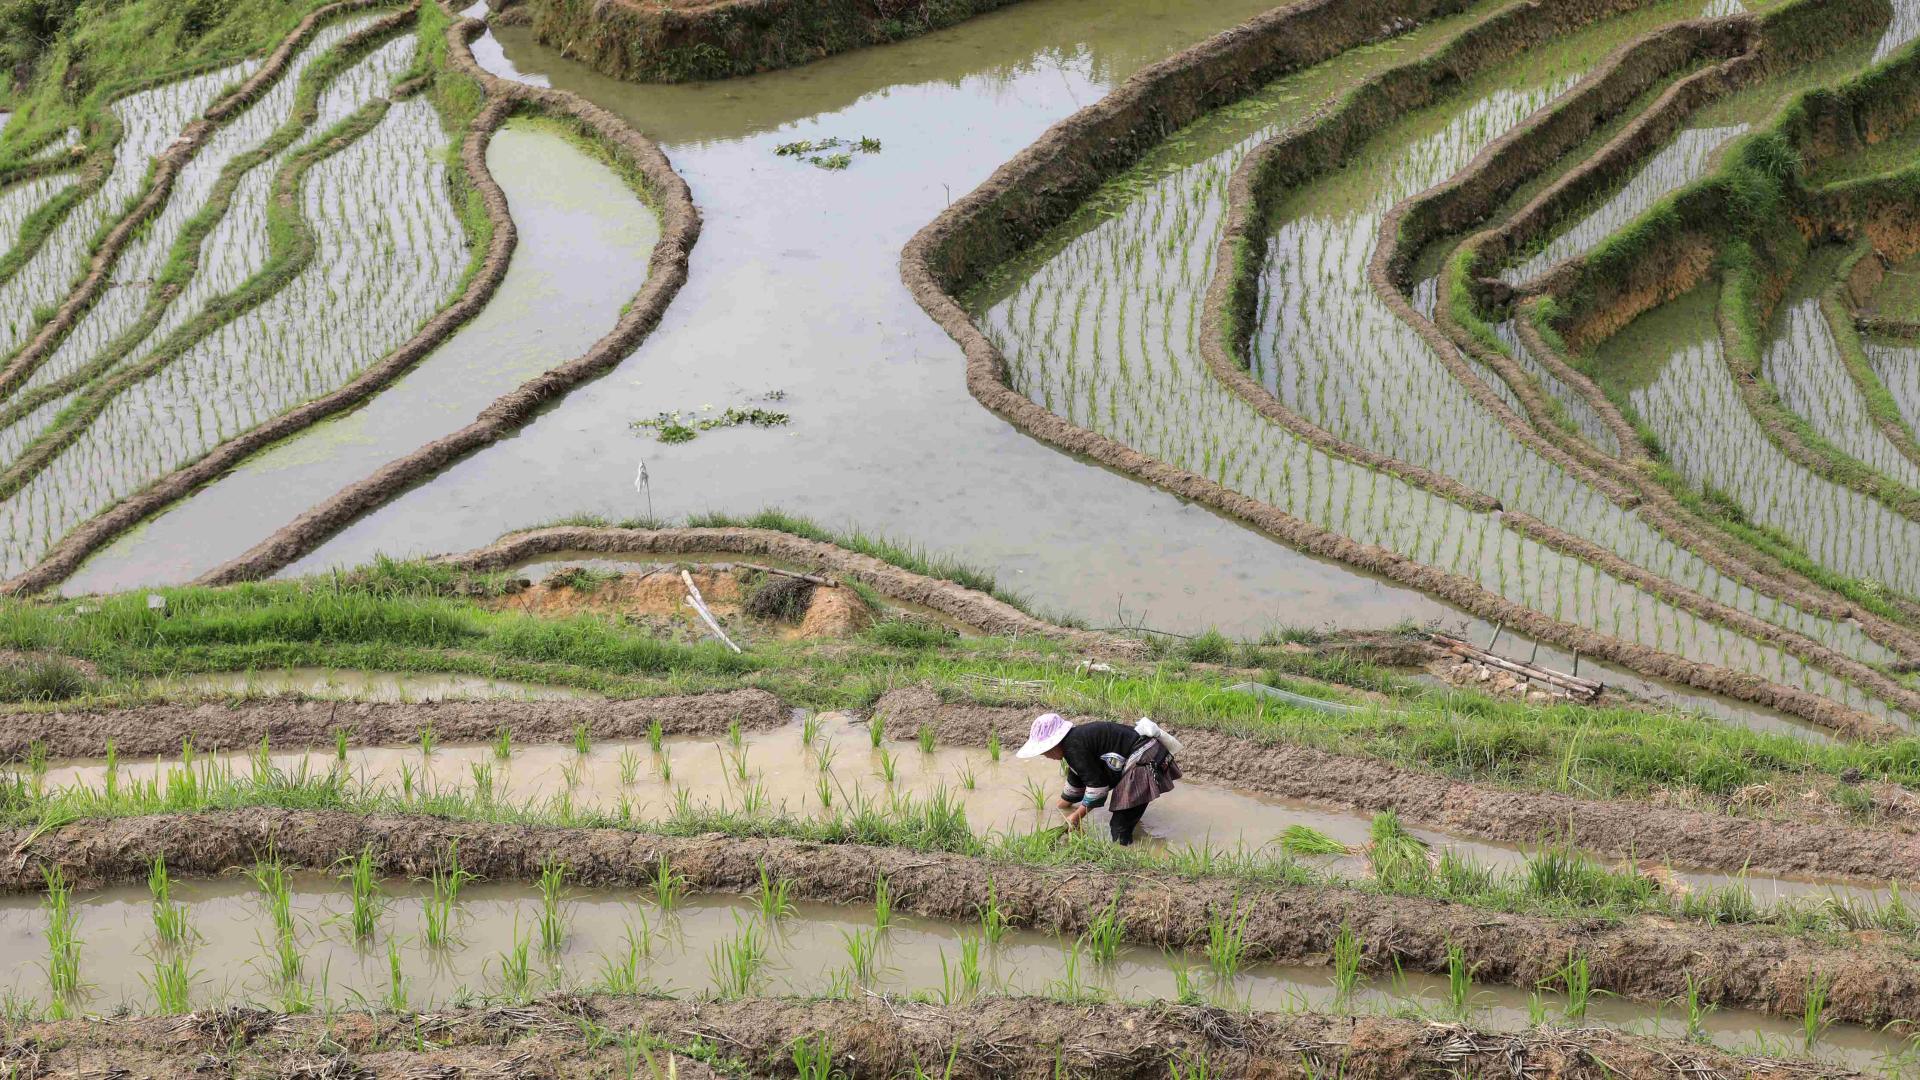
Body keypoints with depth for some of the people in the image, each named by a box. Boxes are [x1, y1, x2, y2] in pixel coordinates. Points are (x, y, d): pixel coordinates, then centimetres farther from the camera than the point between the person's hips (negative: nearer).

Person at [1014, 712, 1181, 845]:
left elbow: (1097, 785, -17)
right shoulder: (1076, 740, 15)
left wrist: (1076, 817, -7)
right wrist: (1063, 804, 44)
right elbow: (1075, 780, 33)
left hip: (1146, 763, -11)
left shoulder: (1075, 747, -17)